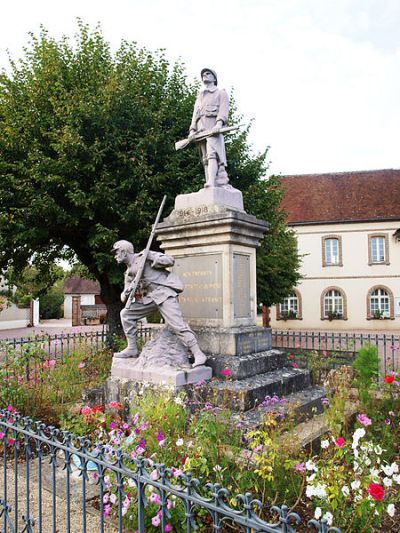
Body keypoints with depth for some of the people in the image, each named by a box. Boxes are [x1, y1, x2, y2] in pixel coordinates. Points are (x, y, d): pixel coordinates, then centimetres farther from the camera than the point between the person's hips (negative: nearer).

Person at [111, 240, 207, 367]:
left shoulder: (143, 256, 0)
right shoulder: (128, 273, 20)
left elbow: (170, 260, -6)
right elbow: (124, 298, 18)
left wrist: (151, 258, -15)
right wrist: (126, 294, -5)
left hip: (164, 292, -8)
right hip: (149, 297, 8)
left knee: (177, 324, -17)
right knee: (126, 313, 5)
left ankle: (198, 355, -14)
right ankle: (132, 349, 12)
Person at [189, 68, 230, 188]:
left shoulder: (221, 93, 18)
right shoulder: (199, 97, 34)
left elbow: (224, 109, 0)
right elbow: (195, 115, 21)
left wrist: (219, 123, -20)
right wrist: (192, 130, 3)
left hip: (214, 126, -6)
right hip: (201, 128, 6)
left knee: (212, 153, -25)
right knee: (206, 159, -6)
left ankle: (211, 183, -39)